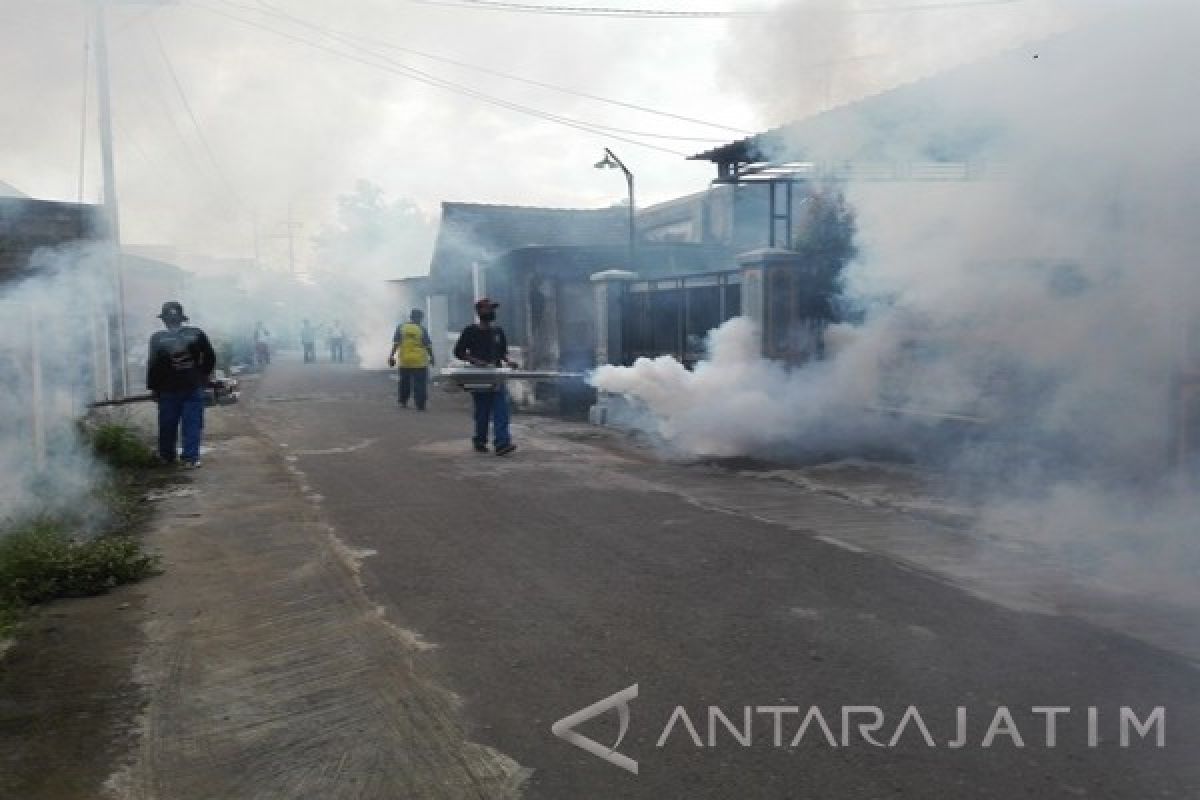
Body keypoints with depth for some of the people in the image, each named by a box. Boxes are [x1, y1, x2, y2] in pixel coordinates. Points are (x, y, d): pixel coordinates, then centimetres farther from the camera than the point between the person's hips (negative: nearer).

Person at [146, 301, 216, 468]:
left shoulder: (157, 338, -6)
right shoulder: (196, 334, -3)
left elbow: (153, 365, -4)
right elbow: (210, 358, 3)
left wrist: (153, 388, 5)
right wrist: (205, 376, 17)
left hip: (168, 390, 0)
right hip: (194, 387, 0)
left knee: (167, 425, 13)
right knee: (192, 424, 3)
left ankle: (167, 456, 25)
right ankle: (190, 458, 0)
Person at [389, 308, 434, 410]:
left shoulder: (401, 327, 2)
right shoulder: (422, 329, -4)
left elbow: (395, 343, -1)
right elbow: (428, 345, -2)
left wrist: (392, 356, 3)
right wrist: (431, 357, 9)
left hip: (404, 360, 3)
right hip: (419, 361, -3)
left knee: (404, 382, 17)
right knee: (420, 384, 1)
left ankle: (403, 402, 24)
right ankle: (420, 405, -3)